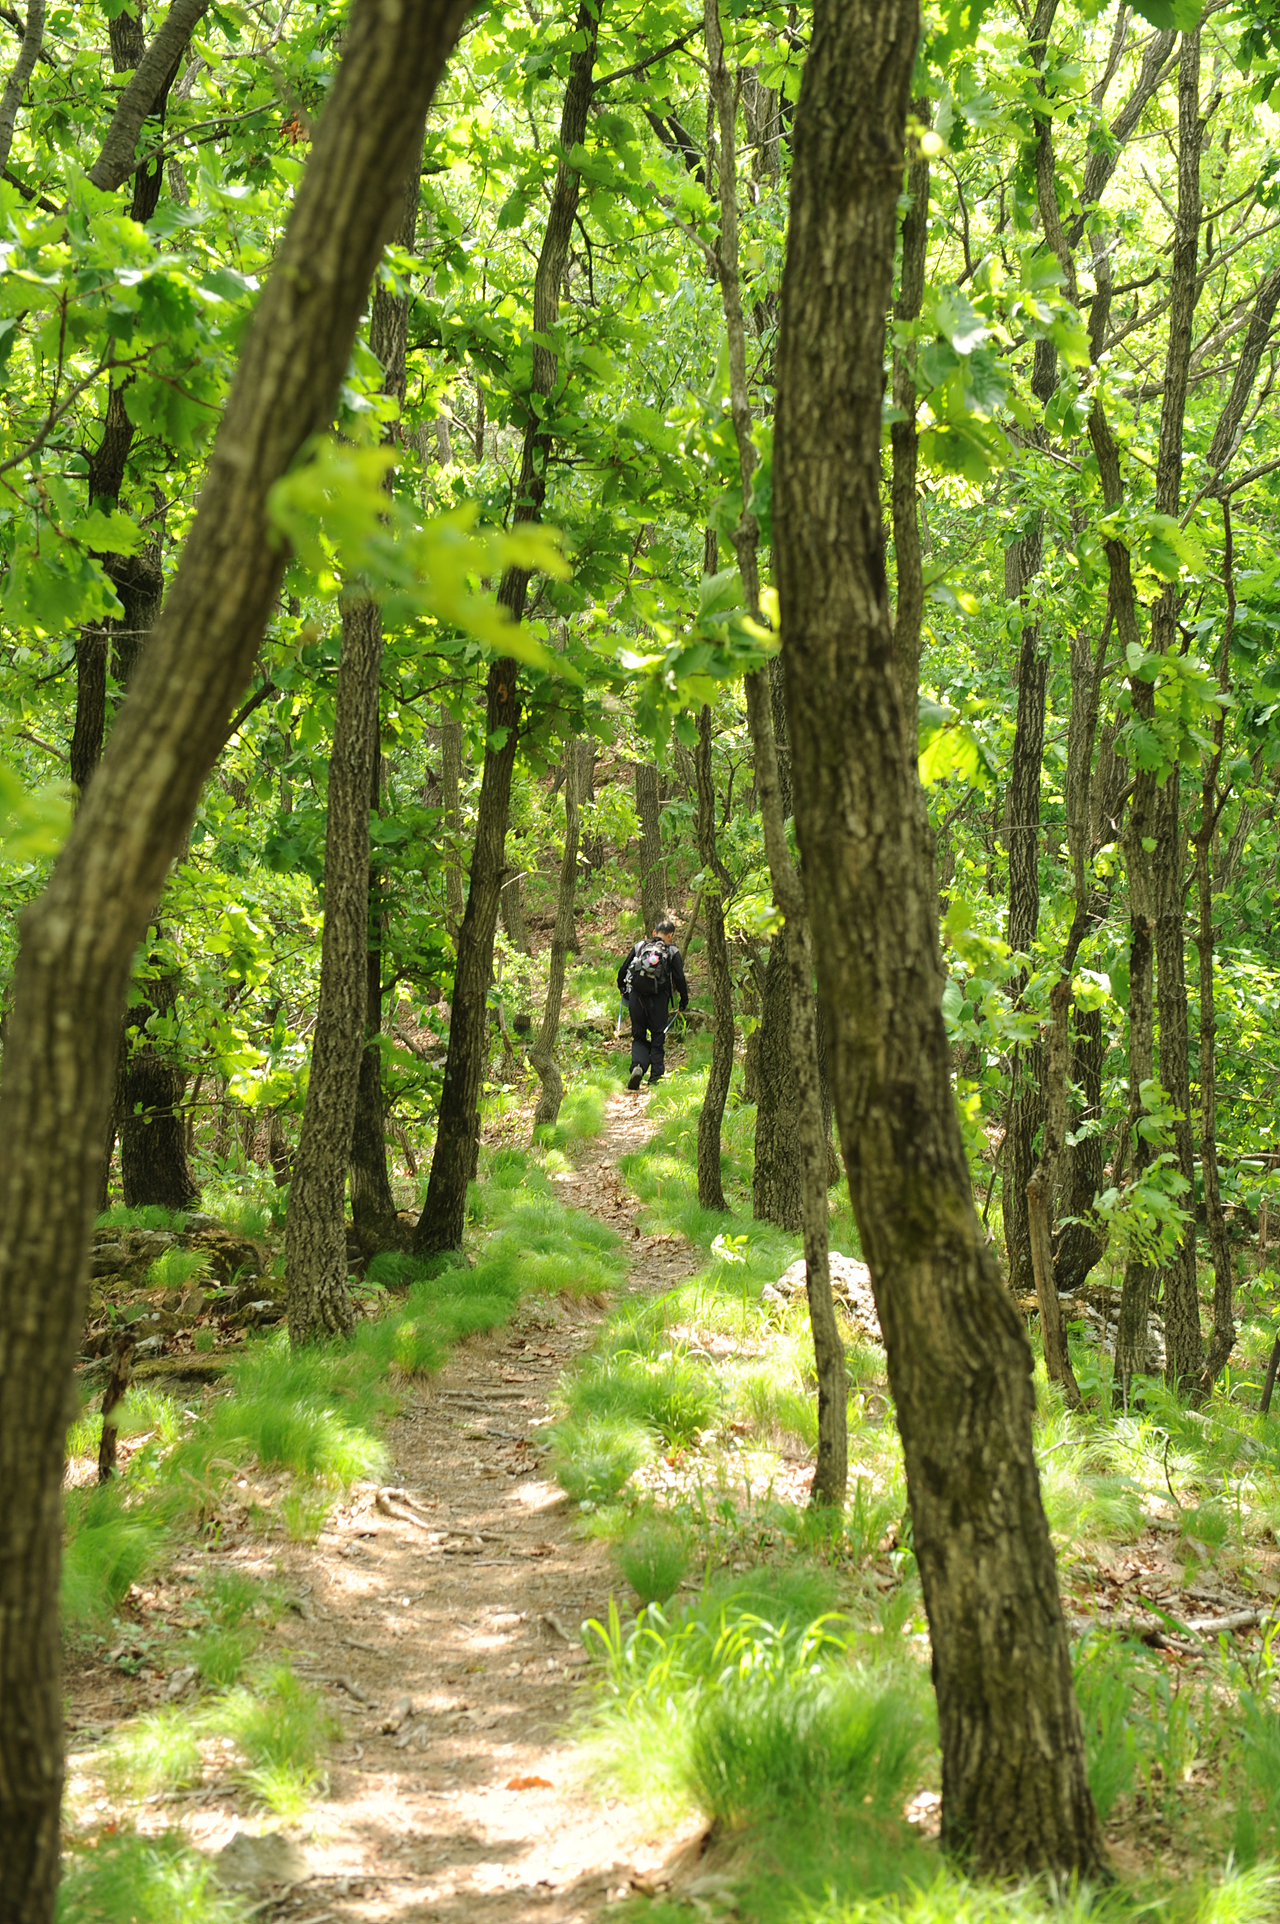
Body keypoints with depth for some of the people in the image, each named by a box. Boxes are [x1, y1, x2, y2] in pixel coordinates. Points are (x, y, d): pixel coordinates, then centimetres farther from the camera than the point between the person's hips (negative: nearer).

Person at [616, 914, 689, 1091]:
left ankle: (638, 1065, -16)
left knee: (638, 1037, 10)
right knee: (657, 1037, 10)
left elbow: (623, 969, 10)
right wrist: (684, 999, 12)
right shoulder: (672, 952, 3)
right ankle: (655, 1076, 7)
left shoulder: (640, 946, 9)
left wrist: (622, 989, 27)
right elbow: (679, 977, -2)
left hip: (636, 997, 2)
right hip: (658, 1000, -2)